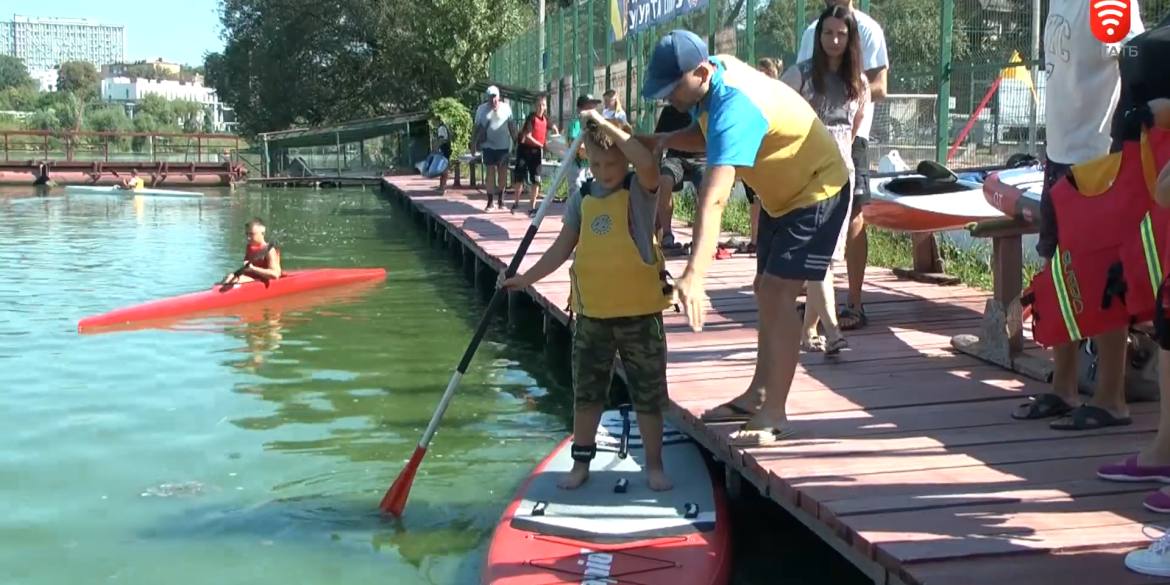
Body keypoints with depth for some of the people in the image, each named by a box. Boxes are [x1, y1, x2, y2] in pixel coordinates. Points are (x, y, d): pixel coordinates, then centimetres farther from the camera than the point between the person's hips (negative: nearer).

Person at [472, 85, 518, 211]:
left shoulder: (506, 107, 1)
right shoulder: (482, 109, 1)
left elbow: (511, 125, 4)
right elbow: (477, 127, 5)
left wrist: (516, 141, 2)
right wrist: (473, 143, 3)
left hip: (504, 145, 1)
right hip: (488, 145, -1)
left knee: (503, 173, 6)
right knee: (490, 173, -3)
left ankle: (501, 200, 17)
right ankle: (490, 202, -1)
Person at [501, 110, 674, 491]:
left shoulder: (640, 190, -8)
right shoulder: (582, 198, 4)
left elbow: (648, 163, -31)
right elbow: (563, 248, 8)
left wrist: (606, 125, -27)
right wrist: (527, 277, 2)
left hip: (639, 310, -4)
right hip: (591, 313, 4)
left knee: (648, 395, 6)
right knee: (586, 393, 12)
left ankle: (654, 465, 20)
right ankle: (581, 463, 26)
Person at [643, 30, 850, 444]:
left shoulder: (734, 106, -36)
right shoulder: (716, 72, -9)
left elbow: (714, 198, -46)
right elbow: (705, 136, 8)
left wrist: (694, 275, -54)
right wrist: (661, 141, -13)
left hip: (817, 191, -10)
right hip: (782, 193, 10)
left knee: (777, 292, -16)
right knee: (766, 291, 13)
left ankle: (775, 416, -12)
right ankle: (759, 395, 24)